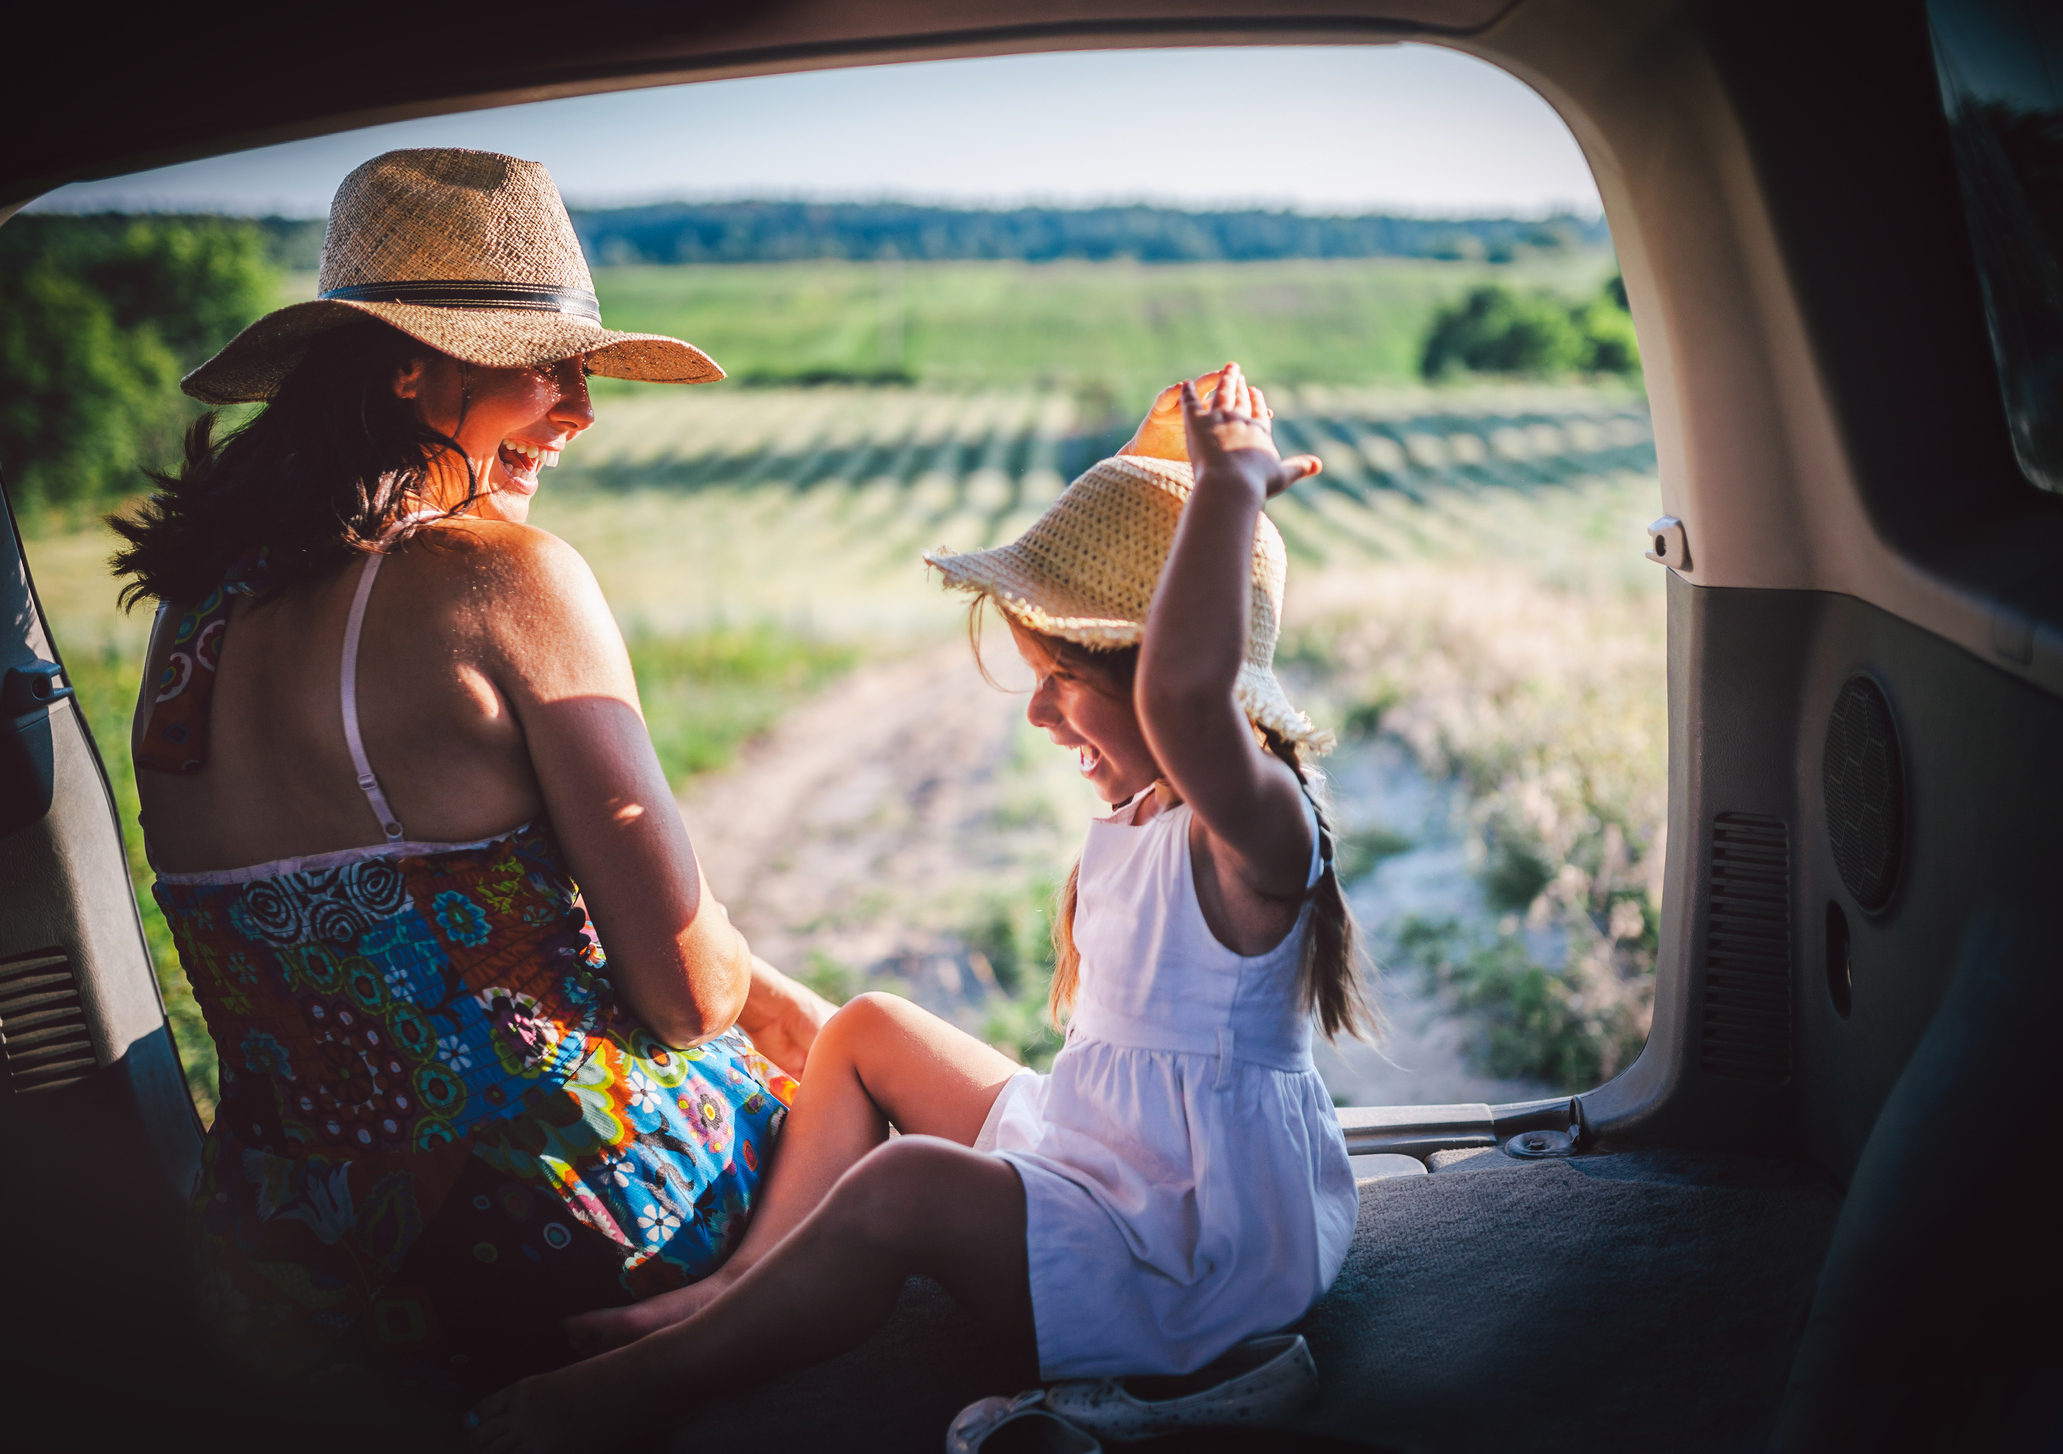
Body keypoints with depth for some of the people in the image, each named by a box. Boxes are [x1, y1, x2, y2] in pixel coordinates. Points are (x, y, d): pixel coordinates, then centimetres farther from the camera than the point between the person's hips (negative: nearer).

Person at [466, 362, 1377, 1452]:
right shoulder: (1128, 828, 7)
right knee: (868, 1031, 16)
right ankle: (742, 1289, 13)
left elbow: (1181, 689, -46)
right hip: (1087, 1175, 10)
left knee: (907, 1186, -32)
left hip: (1193, 1266, -10)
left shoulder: (1252, 828, -27)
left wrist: (1232, 481, -38)